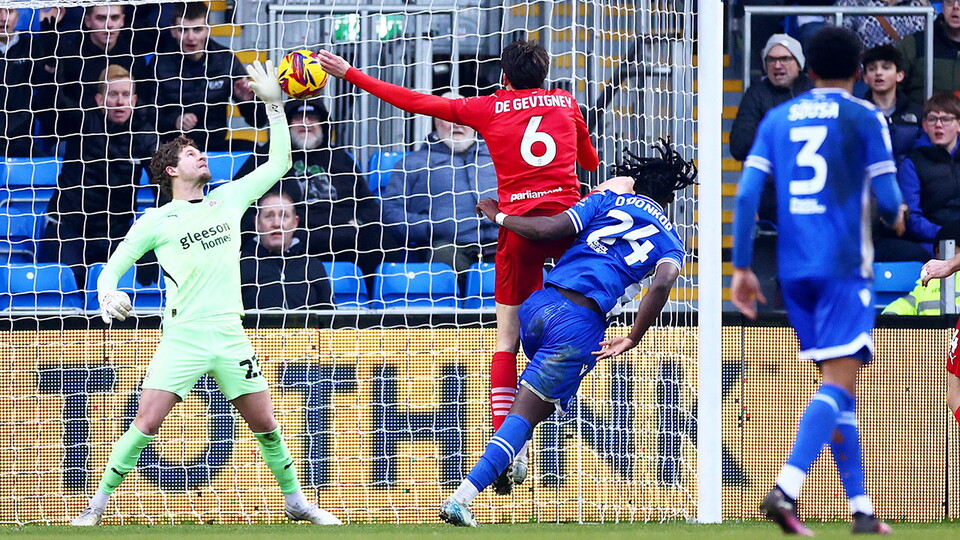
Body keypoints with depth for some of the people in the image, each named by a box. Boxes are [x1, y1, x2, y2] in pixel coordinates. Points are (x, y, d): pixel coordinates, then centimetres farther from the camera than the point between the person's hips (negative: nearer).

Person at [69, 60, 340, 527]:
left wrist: (274, 105, 11)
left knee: (265, 425, 6)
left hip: (229, 335, 3)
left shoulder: (229, 199, 12)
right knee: (146, 423, -13)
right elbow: (114, 265, 8)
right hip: (183, 336, -3)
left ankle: (296, 501, 23)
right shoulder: (156, 222, 3)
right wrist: (107, 292, -15)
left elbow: (279, 162, 18)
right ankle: (97, 506, -4)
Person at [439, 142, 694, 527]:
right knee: (526, 415, -5)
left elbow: (550, 229, 5)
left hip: (539, 305, 3)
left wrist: (498, 216, 18)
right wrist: (632, 340, -3)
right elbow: (661, 285, -8)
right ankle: (461, 499, -17)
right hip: (581, 325, -3)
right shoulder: (669, 239, 14)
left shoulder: (609, 198, 17)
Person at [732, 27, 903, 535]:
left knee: (837, 383, 14)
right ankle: (786, 490, -31)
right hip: (844, 265, -5)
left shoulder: (778, 119, 11)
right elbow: (886, 196, -5)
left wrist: (741, 268, 7)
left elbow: (747, 194, 4)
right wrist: (896, 215, 19)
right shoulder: (865, 117, -1)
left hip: (794, 267, 5)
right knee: (839, 383, -11)